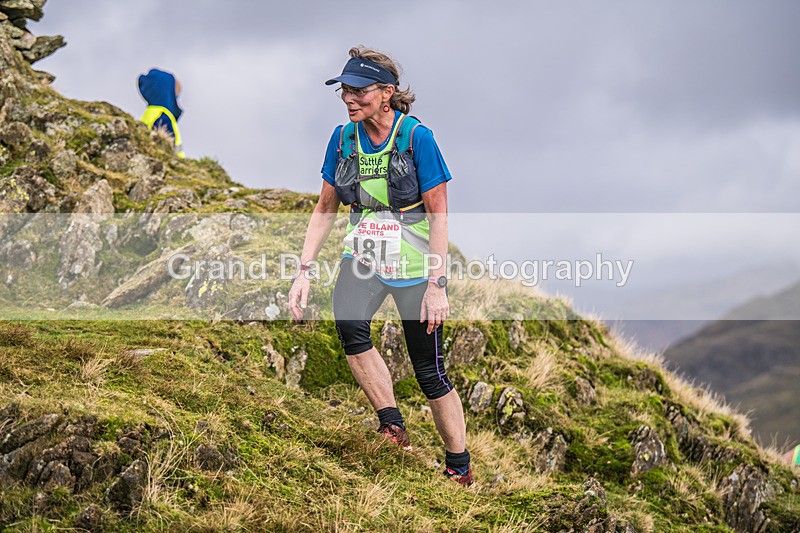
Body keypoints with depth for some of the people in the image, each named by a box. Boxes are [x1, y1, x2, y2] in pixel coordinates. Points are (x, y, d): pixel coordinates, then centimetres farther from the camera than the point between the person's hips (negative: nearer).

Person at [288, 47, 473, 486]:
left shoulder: (416, 136, -13)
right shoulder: (343, 137, 0)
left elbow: (438, 215, -11)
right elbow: (325, 208, 8)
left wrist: (436, 284, -16)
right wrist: (304, 270, -1)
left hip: (415, 265, -3)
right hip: (363, 258, 4)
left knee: (429, 371, 0)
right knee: (348, 325, -28)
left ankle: (459, 466, 18)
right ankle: (393, 426, -14)